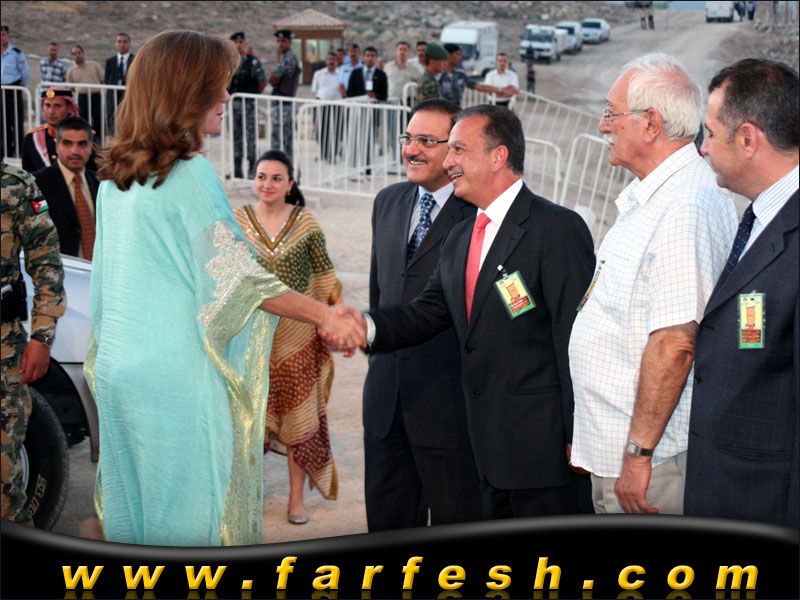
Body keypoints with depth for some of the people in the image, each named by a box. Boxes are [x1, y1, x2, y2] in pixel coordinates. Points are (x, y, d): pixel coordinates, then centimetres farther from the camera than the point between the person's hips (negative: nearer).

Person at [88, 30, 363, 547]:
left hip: (117, 368, 8)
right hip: (178, 372, -8)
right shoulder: (190, 175, -15)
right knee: (191, 511, 2)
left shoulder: (115, 176, 9)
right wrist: (325, 316, -11)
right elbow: (237, 278, -16)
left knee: (133, 499, 16)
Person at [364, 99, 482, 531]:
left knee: (455, 522, 7)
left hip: (448, 395, -7)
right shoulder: (388, 202, 11)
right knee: (386, 518, 17)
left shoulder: (481, 212, -13)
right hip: (387, 393, 7)